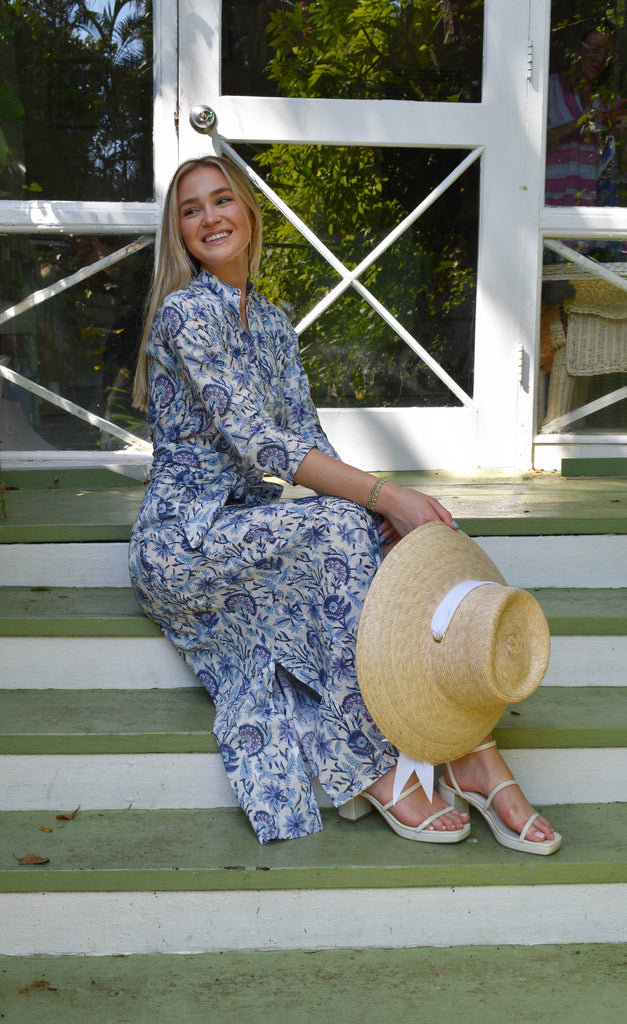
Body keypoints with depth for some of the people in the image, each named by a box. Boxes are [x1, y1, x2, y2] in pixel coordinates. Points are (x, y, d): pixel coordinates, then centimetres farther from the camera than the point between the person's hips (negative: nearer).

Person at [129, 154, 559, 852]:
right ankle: (375, 770, -23)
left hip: (253, 527, 7)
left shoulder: (274, 324, 14)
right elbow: (254, 440, -22)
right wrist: (381, 497, -28)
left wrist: (372, 502, -15)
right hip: (181, 539, -7)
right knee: (339, 528, -32)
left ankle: (471, 749, -19)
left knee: (427, 529, -13)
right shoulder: (188, 311, -12)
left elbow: (306, 438, 7)